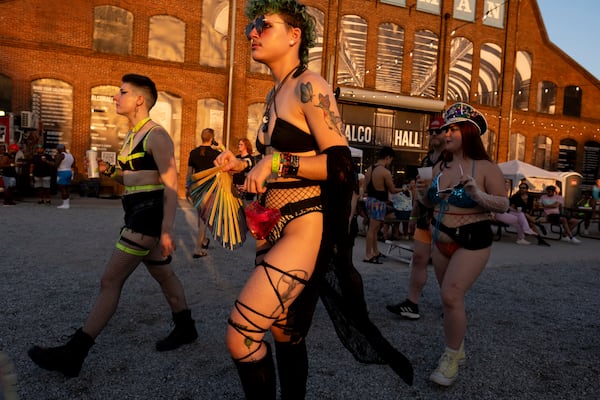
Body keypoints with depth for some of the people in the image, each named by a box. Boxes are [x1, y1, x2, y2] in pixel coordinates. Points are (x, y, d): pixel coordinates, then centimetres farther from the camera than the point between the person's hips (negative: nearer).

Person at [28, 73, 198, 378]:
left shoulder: (155, 136, -13)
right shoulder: (132, 136, 16)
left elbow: (170, 186, -19)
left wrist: (166, 230, -24)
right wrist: (110, 171, 4)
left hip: (148, 215, -10)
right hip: (139, 215, 10)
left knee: (110, 281, -8)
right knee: (163, 273, 18)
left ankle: (74, 353, 0)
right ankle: (185, 328, 32)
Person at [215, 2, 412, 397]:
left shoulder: (309, 87, -10)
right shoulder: (275, 95, 17)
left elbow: (340, 165, -17)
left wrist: (277, 162, -20)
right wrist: (243, 166, 10)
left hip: (304, 230, -9)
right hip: (274, 231, 9)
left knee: (241, 335, -11)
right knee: (286, 333, 19)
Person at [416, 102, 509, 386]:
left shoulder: (485, 168, -12)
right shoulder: (440, 167, 5)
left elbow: (503, 205, -11)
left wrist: (478, 195, -27)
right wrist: (423, 194, -6)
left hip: (472, 242, -6)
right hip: (441, 240, 6)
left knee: (451, 296, -13)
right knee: (449, 298, 15)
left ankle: (451, 358, 6)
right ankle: (457, 349, 34)